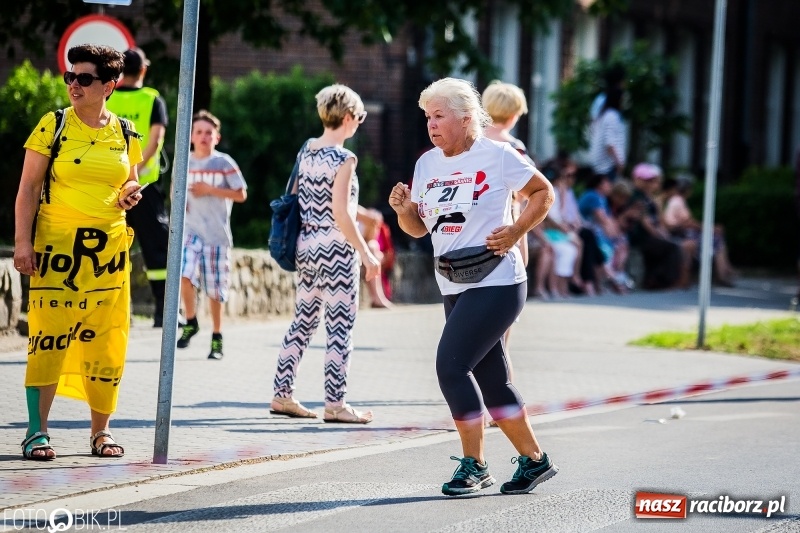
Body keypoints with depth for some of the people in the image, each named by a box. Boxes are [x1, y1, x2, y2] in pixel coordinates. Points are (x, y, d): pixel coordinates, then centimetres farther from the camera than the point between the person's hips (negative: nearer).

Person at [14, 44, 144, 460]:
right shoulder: (53, 126, 0)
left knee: (106, 340, 4)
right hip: (57, 245, -3)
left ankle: (100, 431, 16)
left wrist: (130, 192, -2)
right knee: (49, 336, -7)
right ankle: (37, 430, 0)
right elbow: (28, 188, -2)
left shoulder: (124, 134, 9)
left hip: (108, 249, 3)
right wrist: (22, 241, -10)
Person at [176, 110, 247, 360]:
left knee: (215, 289, 3)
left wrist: (211, 190, -13)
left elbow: (241, 194, -4)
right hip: (190, 229, 2)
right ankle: (190, 322, 2)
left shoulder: (224, 163, -3)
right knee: (184, 274, -20)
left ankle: (217, 338, 17)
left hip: (217, 234, -2)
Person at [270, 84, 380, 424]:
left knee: (303, 323, 14)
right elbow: (341, 214, -18)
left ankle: (281, 395, 16)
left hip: (307, 246, 8)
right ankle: (335, 404, -1)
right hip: (337, 248, -8)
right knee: (340, 327, -1)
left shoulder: (306, 150, 8)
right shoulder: (343, 159, -14)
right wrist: (367, 255, -14)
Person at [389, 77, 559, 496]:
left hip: (496, 284, -7)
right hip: (454, 287, 7)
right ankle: (534, 460, 24)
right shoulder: (427, 164, 10)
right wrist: (404, 210, -6)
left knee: (451, 365, -16)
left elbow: (543, 193, 1)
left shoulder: (497, 156, -8)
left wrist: (515, 232, -11)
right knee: (491, 381, 10)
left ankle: (473, 465, -7)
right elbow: (418, 228, 15)